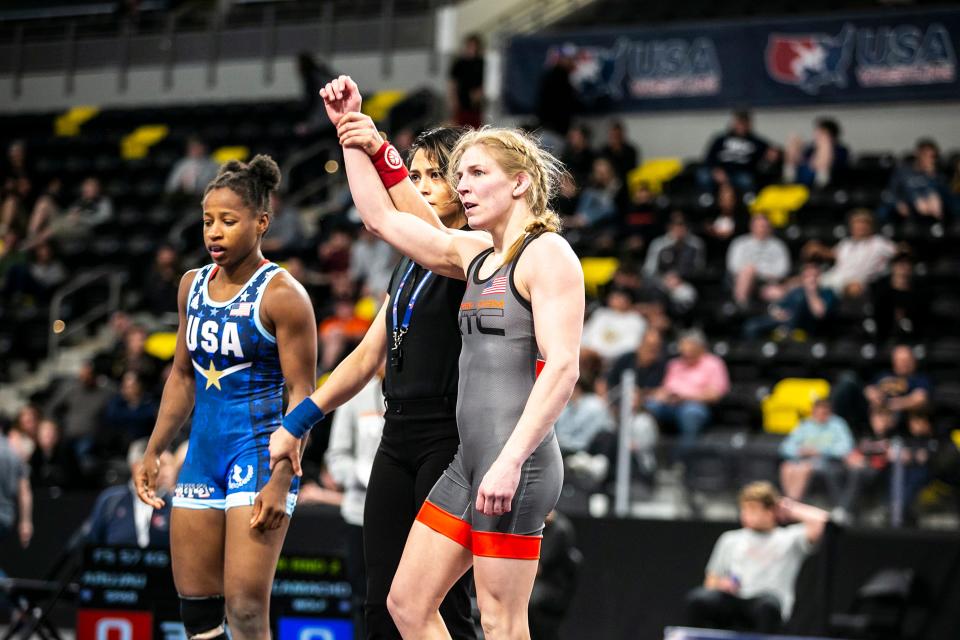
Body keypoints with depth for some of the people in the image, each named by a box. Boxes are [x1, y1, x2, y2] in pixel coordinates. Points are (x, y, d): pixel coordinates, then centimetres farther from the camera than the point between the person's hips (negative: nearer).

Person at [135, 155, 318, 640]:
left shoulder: (282, 294, -11)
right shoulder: (193, 286, 10)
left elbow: (302, 394, -13)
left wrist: (281, 481, -21)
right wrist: (153, 453, 15)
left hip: (259, 453, -7)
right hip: (203, 451, 7)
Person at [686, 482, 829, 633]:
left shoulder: (789, 538, 17)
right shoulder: (730, 540, 28)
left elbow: (819, 520, 0)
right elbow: (711, 582, 26)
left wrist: (792, 510, 16)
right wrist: (721, 585, 3)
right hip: (734, 598, 3)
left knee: (766, 605, -41)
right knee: (696, 599, -29)